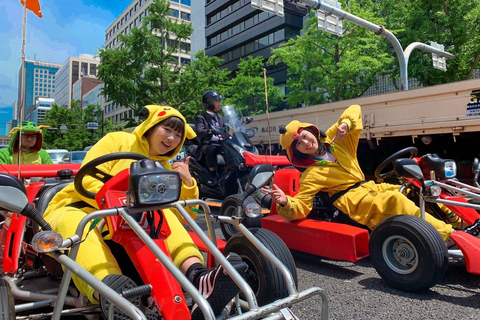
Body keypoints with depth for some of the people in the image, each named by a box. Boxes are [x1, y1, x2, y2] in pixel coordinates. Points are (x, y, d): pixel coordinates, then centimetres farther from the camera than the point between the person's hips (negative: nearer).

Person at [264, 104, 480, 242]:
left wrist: (345, 123, -8)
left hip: (369, 188, 8)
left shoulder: (332, 140, 10)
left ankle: (456, 220, 2)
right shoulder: (310, 175, -6)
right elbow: (299, 208, -13)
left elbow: (354, 110, 14)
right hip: (352, 200, -7)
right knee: (395, 200, -31)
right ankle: (447, 234, -36)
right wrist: (284, 202, -35)